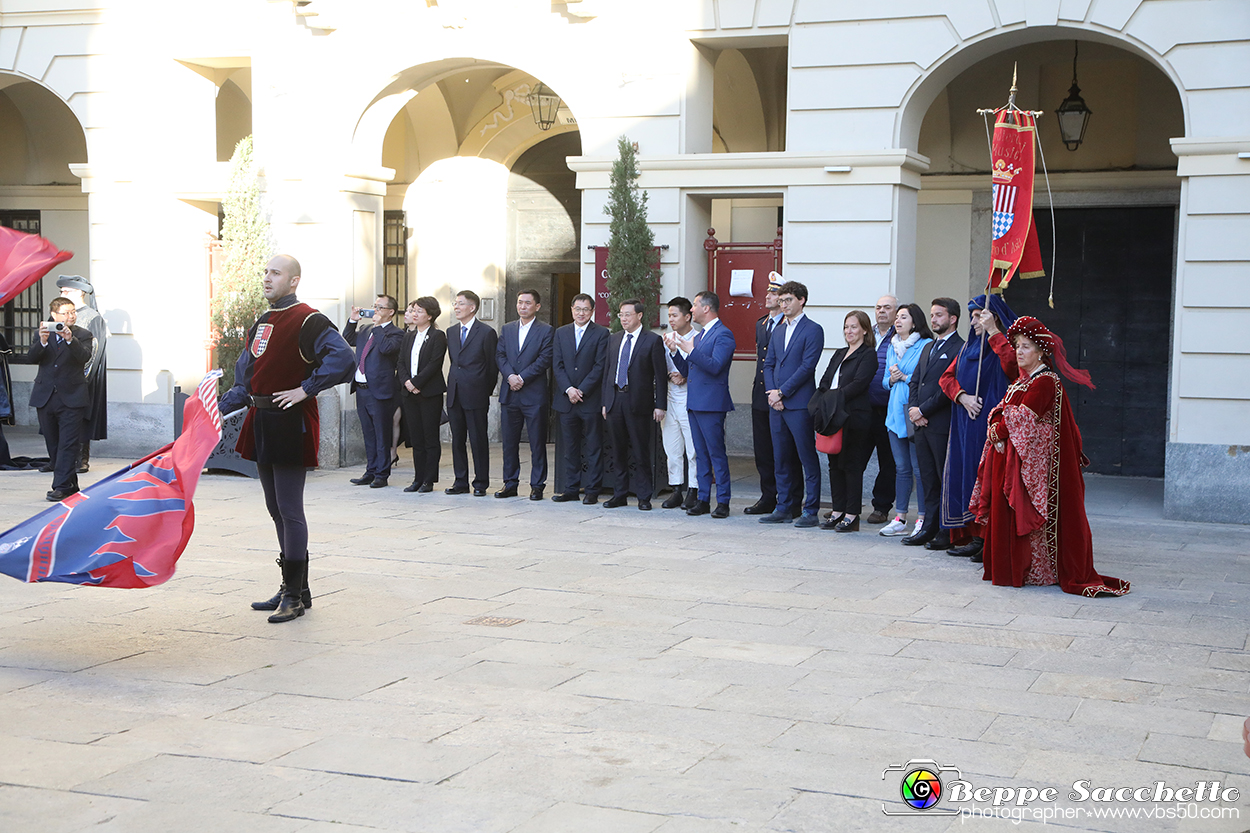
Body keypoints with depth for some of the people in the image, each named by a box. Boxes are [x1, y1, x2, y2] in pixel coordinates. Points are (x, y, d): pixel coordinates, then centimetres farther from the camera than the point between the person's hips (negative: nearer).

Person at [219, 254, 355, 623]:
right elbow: (245, 379, 21)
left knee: (289, 510, -6)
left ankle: (294, 595, 2)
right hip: (262, 425, 9)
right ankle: (295, 589, 24)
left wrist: (305, 389, -20)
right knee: (276, 509, 13)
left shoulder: (308, 321, -10)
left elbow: (344, 359, -24)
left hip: (291, 426, -9)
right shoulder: (262, 323, 17)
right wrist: (217, 410, 12)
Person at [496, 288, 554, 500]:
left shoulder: (546, 331, 0)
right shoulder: (507, 328, 14)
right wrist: (510, 376, -11)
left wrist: (522, 378, -14)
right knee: (509, 441, 8)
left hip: (534, 395, -4)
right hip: (509, 395, 4)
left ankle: (537, 485, 6)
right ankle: (510, 484, 16)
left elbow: (544, 360, -9)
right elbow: (500, 355, 7)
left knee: (537, 443, 0)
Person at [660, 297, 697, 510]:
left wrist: (674, 350, -21)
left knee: (692, 448, -4)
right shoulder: (666, 339, 11)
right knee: (672, 448, 9)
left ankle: (692, 492, 2)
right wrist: (671, 376, -5)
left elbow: (691, 371, -13)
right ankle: (676, 491, 16)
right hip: (669, 398, 6)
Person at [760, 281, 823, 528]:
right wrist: (771, 392, -2)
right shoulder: (778, 331, 18)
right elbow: (769, 365, 16)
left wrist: (781, 392, -13)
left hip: (800, 404, -7)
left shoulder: (813, 330, -6)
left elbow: (807, 366, -13)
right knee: (781, 459, 11)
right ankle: (784, 508, 18)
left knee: (808, 458, -3)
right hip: (777, 405, 7)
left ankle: (811, 511, 0)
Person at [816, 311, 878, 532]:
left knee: (852, 465, -4)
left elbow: (859, 383, -15)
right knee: (835, 464, 9)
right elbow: (825, 382, 13)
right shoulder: (839, 354, 20)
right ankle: (838, 511, 15)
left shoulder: (868, 355, -3)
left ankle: (852, 515, 1)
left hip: (855, 417, -7)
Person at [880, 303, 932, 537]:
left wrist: (906, 377, -11)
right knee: (901, 467, 9)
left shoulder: (926, 345, -5)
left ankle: (923, 519, 0)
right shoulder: (892, 348, 18)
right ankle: (900, 519, 13)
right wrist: (891, 379, 0)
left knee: (919, 467, -6)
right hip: (896, 412, 7)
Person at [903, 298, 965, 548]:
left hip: (943, 425, -8)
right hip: (922, 424, 8)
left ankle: (947, 532, 2)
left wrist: (922, 410, -12)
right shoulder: (928, 347, 20)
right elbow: (914, 382, 19)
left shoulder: (960, 349, -8)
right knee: (928, 479, 11)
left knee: (946, 480, -3)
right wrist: (913, 409, 2)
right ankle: (930, 527, 17)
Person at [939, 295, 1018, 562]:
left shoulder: (1004, 343, -4)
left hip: (990, 420, -8)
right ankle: (972, 538, 11)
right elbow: (948, 377, 14)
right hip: (965, 424, 8)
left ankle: (988, 539, -8)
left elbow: (1011, 364, -27)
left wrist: (992, 331, -22)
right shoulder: (969, 347, 19)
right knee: (964, 475, 7)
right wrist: (962, 396, -6)